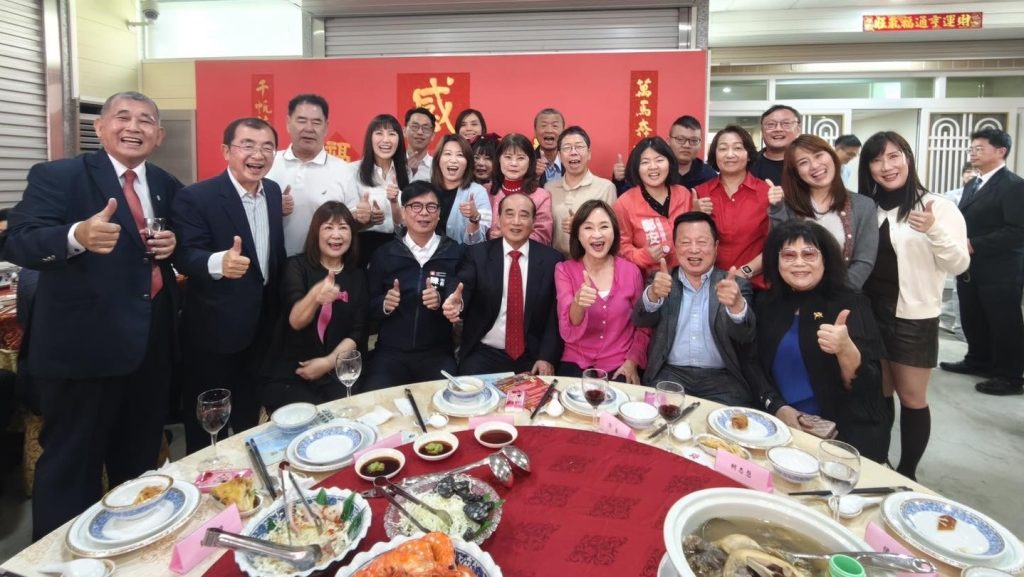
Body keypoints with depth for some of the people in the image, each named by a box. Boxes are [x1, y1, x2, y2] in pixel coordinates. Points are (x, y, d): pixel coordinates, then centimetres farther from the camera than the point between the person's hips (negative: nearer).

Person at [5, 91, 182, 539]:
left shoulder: (166, 185, 9)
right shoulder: (57, 176, -8)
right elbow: (17, 243, -19)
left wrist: (173, 245, -5)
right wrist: (77, 236, -39)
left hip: (152, 342, 6)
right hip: (83, 345, -6)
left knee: (140, 460, 21)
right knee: (71, 465, 6)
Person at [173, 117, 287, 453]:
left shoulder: (273, 191, 4)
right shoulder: (196, 197, -16)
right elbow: (185, 256, -25)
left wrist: (279, 309, 12)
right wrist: (219, 263, -47)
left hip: (261, 323, 6)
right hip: (213, 327, -6)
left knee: (249, 412, 23)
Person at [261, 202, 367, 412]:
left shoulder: (357, 276, 8)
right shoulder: (297, 266, -2)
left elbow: (357, 332, 4)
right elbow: (295, 321, -18)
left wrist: (329, 362, -11)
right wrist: (315, 295, -38)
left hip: (335, 374, 3)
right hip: (288, 374, -2)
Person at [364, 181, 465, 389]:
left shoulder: (456, 253, -1)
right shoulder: (384, 254, 4)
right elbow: (369, 306, 8)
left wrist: (441, 301, -18)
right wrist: (384, 304, -13)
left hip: (438, 353, -1)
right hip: (391, 352, 1)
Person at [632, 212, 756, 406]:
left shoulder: (735, 285, 6)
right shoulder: (663, 282, 9)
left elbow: (745, 335, -8)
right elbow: (640, 320, -7)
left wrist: (737, 304, -32)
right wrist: (653, 294, -29)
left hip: (722, 377, 0)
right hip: (671, 374, 0)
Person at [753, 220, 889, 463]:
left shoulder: (850, 304, -4)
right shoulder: (767, 305, 6)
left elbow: (868, 386, -12)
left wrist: (846, 350, -33)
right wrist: (778, 407, -9)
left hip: (847, 433, -2)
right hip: (781, 425, 3)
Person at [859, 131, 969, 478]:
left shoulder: (936, 206, -6)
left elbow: (959, 264, -13)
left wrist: (934, 230, -28)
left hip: (912, 317, -4)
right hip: (869, 314, 4)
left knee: (912, 398, 5)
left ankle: (907, 473, 19)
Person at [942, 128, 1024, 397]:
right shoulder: (972, 185, 14)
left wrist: (973, 244, -22)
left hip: (999, 271, -8)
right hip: (970, 268, 8)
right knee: (972, 320, 17)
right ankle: (978, 361, 35)